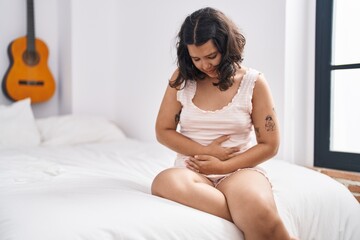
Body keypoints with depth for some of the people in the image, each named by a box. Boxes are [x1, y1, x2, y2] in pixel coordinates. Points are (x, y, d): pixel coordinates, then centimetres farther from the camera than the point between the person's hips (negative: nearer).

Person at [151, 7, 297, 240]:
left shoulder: (253, 81, -1)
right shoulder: (182, 78, 4)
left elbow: (269, 145, 1)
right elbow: (163, 131, 6)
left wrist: (223, 166, -11)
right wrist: (205, 151, -8)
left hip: (239, 169, -3)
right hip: (192, 170, 3)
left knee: (256, 210, -39)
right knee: (166, 182, -35)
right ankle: (248, 218, -22)